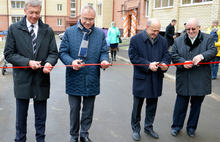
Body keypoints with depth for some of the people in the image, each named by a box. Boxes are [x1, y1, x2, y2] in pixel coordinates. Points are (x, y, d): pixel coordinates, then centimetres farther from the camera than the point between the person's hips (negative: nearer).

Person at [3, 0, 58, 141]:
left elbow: (54, 53, 5)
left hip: (42, 79, 1)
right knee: (21, 114, 13)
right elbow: (9, 54, -2)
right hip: (22, 79, -1)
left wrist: (49, 63, -18)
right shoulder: (14, 29, 0)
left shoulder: (48, 30, 5)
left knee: (41, 116, 13)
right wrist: (28, 62, -17)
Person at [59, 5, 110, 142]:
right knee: (74, 109, 12)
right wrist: (71, 62, -22)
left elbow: (104, 52, 5)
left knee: (88, 110, 14)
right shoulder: (70, 32, -1)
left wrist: (104, 60, -19)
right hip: (74, 78, -1)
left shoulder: (100, 34, 4)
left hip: (92, 79, 2)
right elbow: (62, 52, -2)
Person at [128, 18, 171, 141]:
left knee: (152, 105, 16)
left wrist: (164, 64, -16)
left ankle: (149, 127, 35)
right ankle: (136, 129, 25)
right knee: (137, 106, 8)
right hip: (141, 79, -4)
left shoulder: (163, 40, 5)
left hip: (156, 80, 4)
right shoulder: (136, 39, -8)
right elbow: (133, 57, -12)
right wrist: (148, 65, -21)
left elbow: (167, 55, 7)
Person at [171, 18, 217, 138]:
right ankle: (176, 126, 25)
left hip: (200, 81, 0)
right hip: (183, 80, 1)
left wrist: (202, 56, -32)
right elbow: (174, 55, 1)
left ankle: (191, 127, 30)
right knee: (181, 104, 8)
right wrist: (183, 62, -18)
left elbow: (213, 51, -11)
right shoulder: (179, 41, 7)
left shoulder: (208, 39, 3)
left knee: (196, 105, 12)